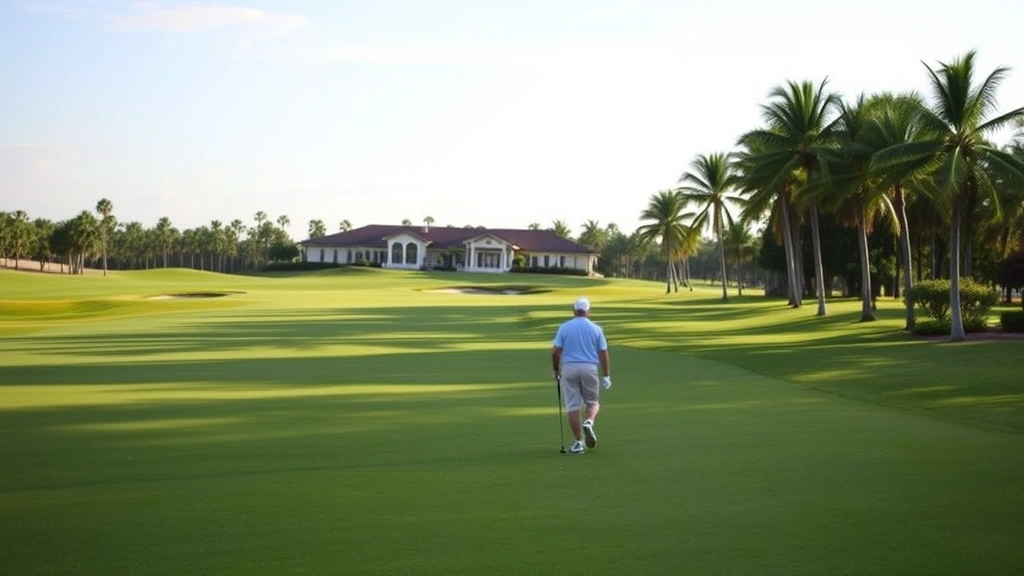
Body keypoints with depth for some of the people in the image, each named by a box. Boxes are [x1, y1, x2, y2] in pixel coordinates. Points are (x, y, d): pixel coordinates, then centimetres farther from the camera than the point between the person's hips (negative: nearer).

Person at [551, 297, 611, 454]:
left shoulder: (564, 327, 3)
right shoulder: (596, 329, 4)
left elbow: (555, 351, -2)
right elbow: (603, 354, 2)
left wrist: (555, 370, 11)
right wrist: (606, 375, 9)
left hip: (569, 368, 0)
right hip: (589, 368, 0)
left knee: (573, 407, 3)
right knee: (593, 402, 16)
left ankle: (579, 443, 1)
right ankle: (589, 422, -15)